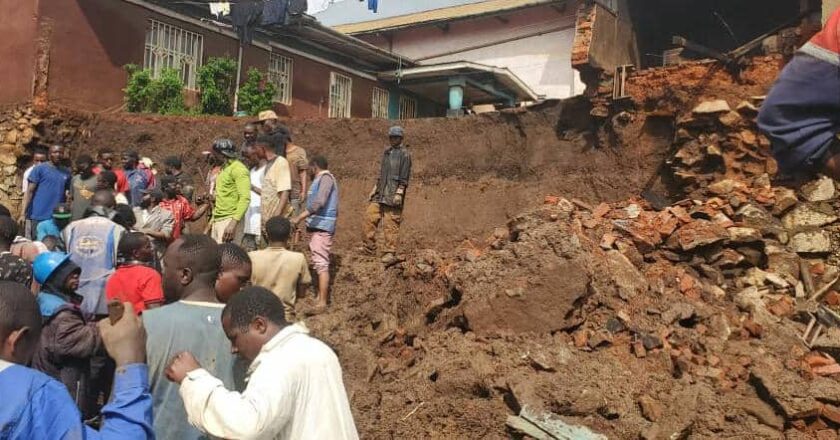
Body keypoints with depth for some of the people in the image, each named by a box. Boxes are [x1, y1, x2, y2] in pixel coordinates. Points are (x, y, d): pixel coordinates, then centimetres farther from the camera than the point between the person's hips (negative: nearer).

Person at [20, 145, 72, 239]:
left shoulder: (66, 172, 12)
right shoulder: (39, 169, -1)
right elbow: (29, 191, -4)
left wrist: (68, 195, 0)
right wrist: (23, 213, -11)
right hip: (38, 217, -4)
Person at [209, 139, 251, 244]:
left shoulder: (238, 169, -10)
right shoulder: (224, 168, 19)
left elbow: (245, 198, -19)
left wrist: (233, 223, -27)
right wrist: (212, 221, 22)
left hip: (230, 220, -9)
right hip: (217, 220, 9)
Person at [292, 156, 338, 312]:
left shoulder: (325, 177, -9)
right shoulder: (324, 178, 20)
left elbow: (319, 202, -24)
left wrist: (299, 217, -26)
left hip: (321, 227, -11)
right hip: (318, 226, 11)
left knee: (321, 263, -12)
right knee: (319, 262, 15)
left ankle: (322, 302, -13)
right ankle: (323, 295, 23)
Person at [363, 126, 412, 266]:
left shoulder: (404, 154, -5)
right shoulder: (387, 152, 19)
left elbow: (404, 177, -12)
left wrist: (399, 193, -19)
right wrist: (375, 188, 21)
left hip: (393, 194, -8)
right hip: (381, 193, 8)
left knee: (390, 225, -7)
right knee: (370, 216, 1)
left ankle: (390, 253, -2)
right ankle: (369, 246, 10)